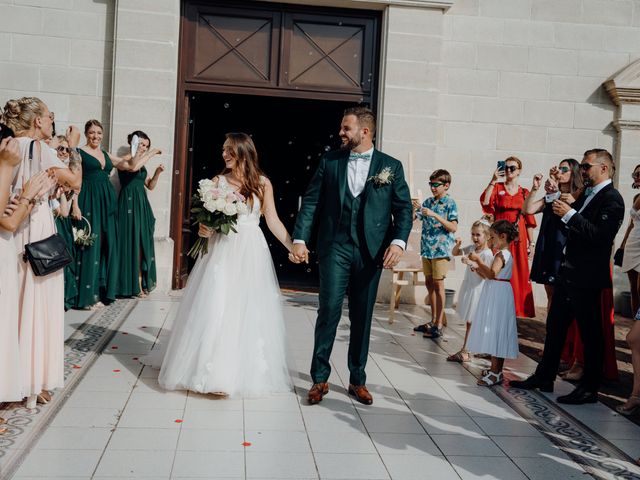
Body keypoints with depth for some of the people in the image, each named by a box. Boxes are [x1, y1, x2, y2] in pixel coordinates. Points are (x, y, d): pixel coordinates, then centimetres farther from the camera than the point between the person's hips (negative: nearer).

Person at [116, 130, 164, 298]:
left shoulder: (142, 163, 17)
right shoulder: (123, 161, -5)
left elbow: (150, 185, 21)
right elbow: (133, 168, -28)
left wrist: (157, 173, 4)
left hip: (142, 205, 7)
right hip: (129, 204, -7)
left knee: (142, 243, 5)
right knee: (131, 242, -6)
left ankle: (141, 283, 10)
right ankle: (132, 285, -1)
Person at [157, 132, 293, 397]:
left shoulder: (263, 183, 2)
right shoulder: (218, 181, 4)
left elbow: (273, 222, 4)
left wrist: (295, 247, -2)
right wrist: (203, 228, -14)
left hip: (251, 255, 0)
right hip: (221, 253, 0)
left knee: (249, 313, 5)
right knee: (215, 312, -2)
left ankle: (248, 372, 18)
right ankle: (215, 374, 6)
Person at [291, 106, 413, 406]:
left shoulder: (391, 166, 5)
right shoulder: (329, 162, 6)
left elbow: (404, 208, 3)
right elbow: (311, 202, 3)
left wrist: (398, 242, -13)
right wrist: (300, 240, -8)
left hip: (371, 251, 1)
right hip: (334, 248, 0)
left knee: (362, 317, 9)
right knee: (329, 310, -6)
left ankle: (357, 380, 22)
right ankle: (320, 379, 8)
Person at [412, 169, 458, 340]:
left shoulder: (450, 203, -7)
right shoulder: (428, 202, 11)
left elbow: (453, 227, -15)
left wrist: (434, 215, -22)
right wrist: (414, 208, -5)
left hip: (441, 249, -6)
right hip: (427, 248, 6)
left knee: (438, 284, -4)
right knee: (429, 283, 11)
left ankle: (439, 325, 2)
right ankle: (433, 321, 22)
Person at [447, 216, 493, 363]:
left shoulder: (487, 254, -16)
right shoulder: (471, 248, 7)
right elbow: (455, 253, 18)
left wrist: (473, 264, -32)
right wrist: (457, 245, -1)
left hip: (477, 290, -8)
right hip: (468, 287, 8)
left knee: (471, 322, -3)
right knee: (470, 321, 14)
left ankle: (464, 352, 0)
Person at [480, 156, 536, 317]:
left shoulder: (524, 193, 10)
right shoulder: (497, 188, 6)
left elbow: (529, 220, 9)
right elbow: (484, 201, -15)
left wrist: (531, 242, 6)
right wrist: (493, 180, -16)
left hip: (518, 238, 1)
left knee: (518, 273, 2)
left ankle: (517, 309, 11)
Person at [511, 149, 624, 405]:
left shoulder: (612, 199, -12)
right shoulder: (586, 195, 15)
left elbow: (599, 235, -23)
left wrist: (569, 214, -23)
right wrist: (559, 206, 4)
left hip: (587, 278, -9)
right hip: (567, 272, 9)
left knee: (590, 334, 2)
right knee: (555, 327, 15)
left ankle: (589, 388, 13)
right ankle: (544, 377, 26)